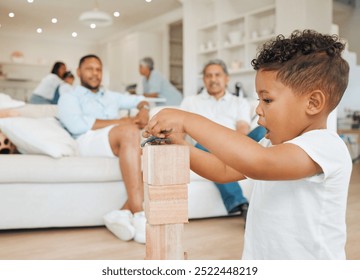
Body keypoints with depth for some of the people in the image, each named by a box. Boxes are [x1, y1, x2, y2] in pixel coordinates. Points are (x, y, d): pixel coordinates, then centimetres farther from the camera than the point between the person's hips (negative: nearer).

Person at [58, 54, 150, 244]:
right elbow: (77, 125, -4)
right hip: (88, 141, -5)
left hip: (124, 143, 5)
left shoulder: (111, 96, 35)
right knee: (130, 131, -37)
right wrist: (121, 122, -5)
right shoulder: (69, 98, 16)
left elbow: (140, 100, 40)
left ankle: (125, 212, -41)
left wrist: (143, 110, 12)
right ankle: (139, 215, -43)